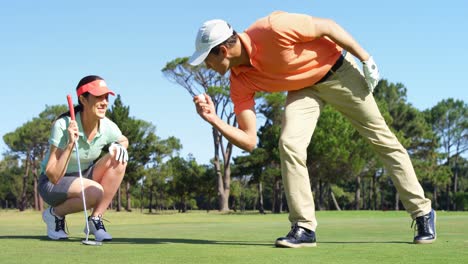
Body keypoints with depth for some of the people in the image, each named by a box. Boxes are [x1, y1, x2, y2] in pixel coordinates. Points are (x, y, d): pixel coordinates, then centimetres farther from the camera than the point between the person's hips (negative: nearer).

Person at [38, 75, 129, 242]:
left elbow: (124, 141, 14)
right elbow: (53, 176, -27)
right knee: (95, 192, -34)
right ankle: (55, 214, -4)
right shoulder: (63, 125, -26)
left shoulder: (108, 127, -12)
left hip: (83, 178, 6)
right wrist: (70, 145, -38)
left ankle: (95, 219, -13)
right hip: (52, 184, -6)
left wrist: (119, 147, -10)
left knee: (119, 158, -18)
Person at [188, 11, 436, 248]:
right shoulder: (240, 81, -15)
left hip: (338, 70, -4)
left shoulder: (272, 29, -33)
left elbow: (327, 26, -21)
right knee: (289, 144, -17)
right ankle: (304, 228, -8)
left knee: (382, 139, 3)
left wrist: (365, 59, -18)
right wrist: (213, 119, -28)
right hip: (303, 88, 4)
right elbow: (249, 140, -16)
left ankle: (422, 212, 16)